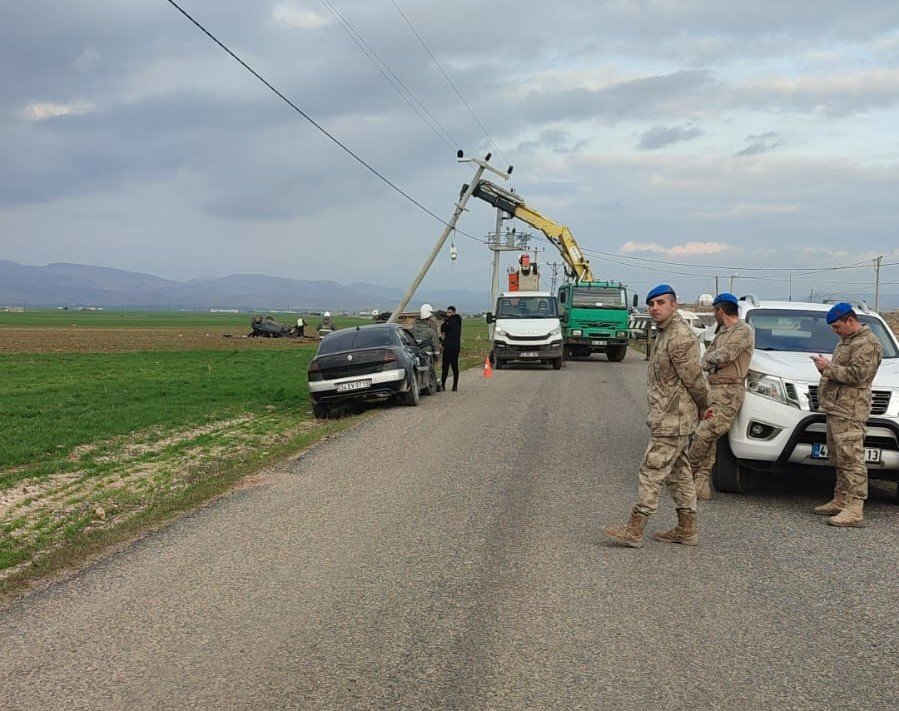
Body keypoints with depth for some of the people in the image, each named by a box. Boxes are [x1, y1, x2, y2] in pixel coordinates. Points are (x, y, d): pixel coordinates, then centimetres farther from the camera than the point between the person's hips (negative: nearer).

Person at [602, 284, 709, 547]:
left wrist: (704, 405, -2)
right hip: (671, 417, 10)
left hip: (672, 419, -10)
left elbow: (693, 377, -17)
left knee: (652, 471, -7)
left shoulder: (679, 337, -20)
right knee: (678, 472, 14)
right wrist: (703, 406, 17)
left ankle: (634, 530, -4)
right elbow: (693, 379, 19)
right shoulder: (666, 334, 14)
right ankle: (687, 529, 21)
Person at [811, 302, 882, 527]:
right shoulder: (846, 341, 22)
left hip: (850, 410, -11)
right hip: (836, 408, 11)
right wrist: (826, 368, 11)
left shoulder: (867, 344, -10)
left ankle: (855, 510, -15)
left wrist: (829, 368, -12)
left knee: (851, 460, -13)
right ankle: (840, 502, 21)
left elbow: (857, 375, -21)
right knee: (838, 459, 14)